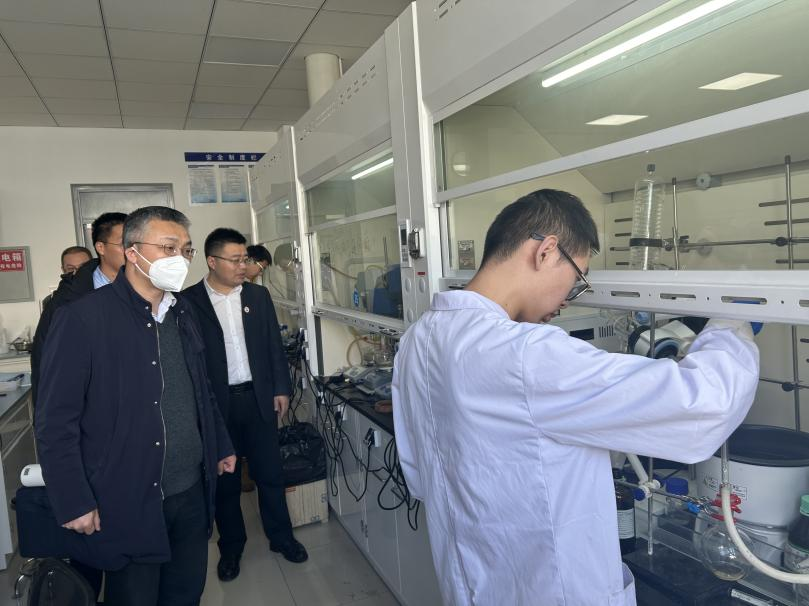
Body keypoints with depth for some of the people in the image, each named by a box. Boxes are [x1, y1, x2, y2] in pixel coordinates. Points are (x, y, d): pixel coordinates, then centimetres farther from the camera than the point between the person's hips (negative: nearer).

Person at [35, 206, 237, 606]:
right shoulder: (82, 318, -14)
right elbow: (55, 422, -13)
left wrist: (221, 447, 18)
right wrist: (74, 503, -12)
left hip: (192, 493, 6)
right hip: (127, 504, -6)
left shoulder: (183, 314, 7)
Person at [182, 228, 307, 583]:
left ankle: (281, 537, 29)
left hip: (258, 397, 3)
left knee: (270, 473, 12)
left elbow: (274, 344, 8)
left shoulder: (258, 295, 5)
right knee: (224, 480, 12)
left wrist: (281, 388, 4)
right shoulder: (189, 300, -6)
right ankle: (231, 547, 29)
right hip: (215, 403, -2)